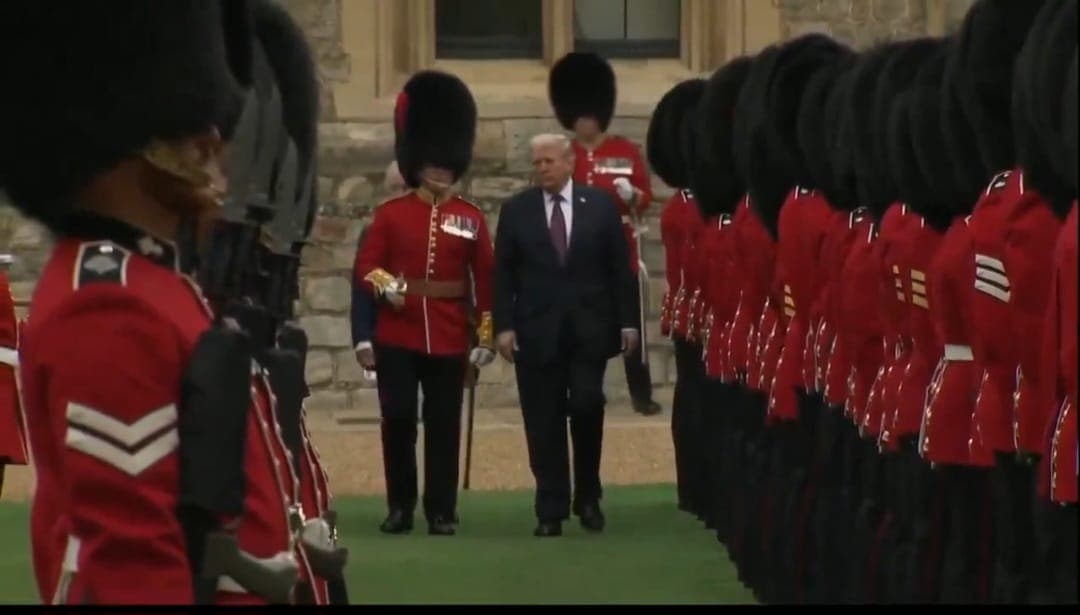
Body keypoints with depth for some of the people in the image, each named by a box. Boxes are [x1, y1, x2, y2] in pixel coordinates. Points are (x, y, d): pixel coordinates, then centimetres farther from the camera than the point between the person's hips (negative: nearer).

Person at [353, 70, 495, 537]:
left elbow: (485, 279, 7)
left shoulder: (470, 219, 6)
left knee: (444, 424, 2)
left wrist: (485, 336, 4)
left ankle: (441, 510, 7)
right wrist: (384, 286, -22)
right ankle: (400, 506, 11)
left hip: (449, 338, 1)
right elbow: (366, 266, 0)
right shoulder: (390, 214, 3)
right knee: (397, 419, 0)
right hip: (397, 335, -1)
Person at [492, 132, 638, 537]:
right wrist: (504, 326, -5)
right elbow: (503, 273, 3)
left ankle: (588, 498, 12)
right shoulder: (516, 211, 4)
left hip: (589, 329, 0)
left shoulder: (600, 205, 4)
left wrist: (627, 321, 0)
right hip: (537, 332, 1)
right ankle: (551, 511, 7)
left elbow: (619, 268, 4)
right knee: (544, 424, 1)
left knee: (587, 408, -8)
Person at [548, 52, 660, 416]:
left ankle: (642, 394, 9)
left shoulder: (626, 151, 4)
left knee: (631, 322, 3)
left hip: (620, 252, 0)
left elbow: (646, 198, 2)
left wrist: (632, 195, -18)